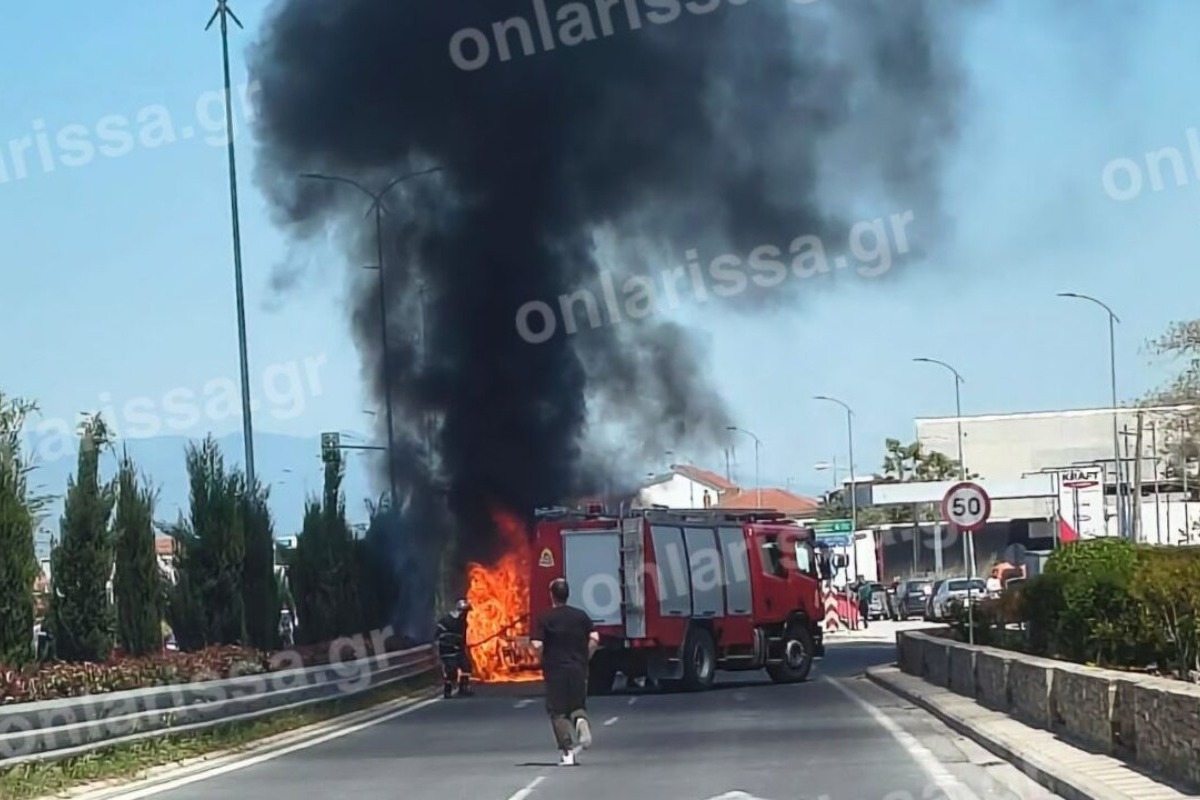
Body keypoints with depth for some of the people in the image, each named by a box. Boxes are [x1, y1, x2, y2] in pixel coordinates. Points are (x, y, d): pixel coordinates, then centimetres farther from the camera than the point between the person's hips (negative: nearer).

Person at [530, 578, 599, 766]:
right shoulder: (580, 615, 4)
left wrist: (544, 659, 7)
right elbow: (594, 639, -4)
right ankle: (581, 720, -20)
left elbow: (537, 645, -12)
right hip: (578, 669, 2)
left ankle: (567, 752, -4)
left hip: (555, 669, -2)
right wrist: (585, 658, 8)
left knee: (558, 712, 4)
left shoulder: (545, 619, -4)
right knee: (577, 706, 16)